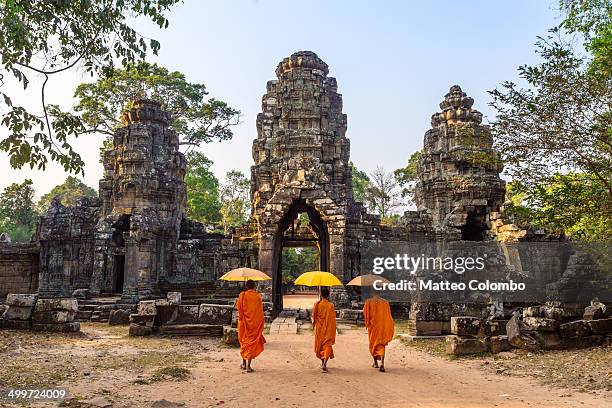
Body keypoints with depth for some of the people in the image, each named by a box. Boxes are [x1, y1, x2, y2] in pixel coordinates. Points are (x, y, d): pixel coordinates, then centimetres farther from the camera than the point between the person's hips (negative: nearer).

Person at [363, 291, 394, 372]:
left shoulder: (368, 302, -4)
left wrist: (367, 324, 9)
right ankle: (382, 363, -16)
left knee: (373, 343, 17)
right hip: (384, 326, 1)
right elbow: (388, 316, 5)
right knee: (381, 345, 3)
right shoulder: (385, 302, 2)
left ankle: (375, 363, 27)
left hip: (373, 326, -1)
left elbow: (365, 314, -5)